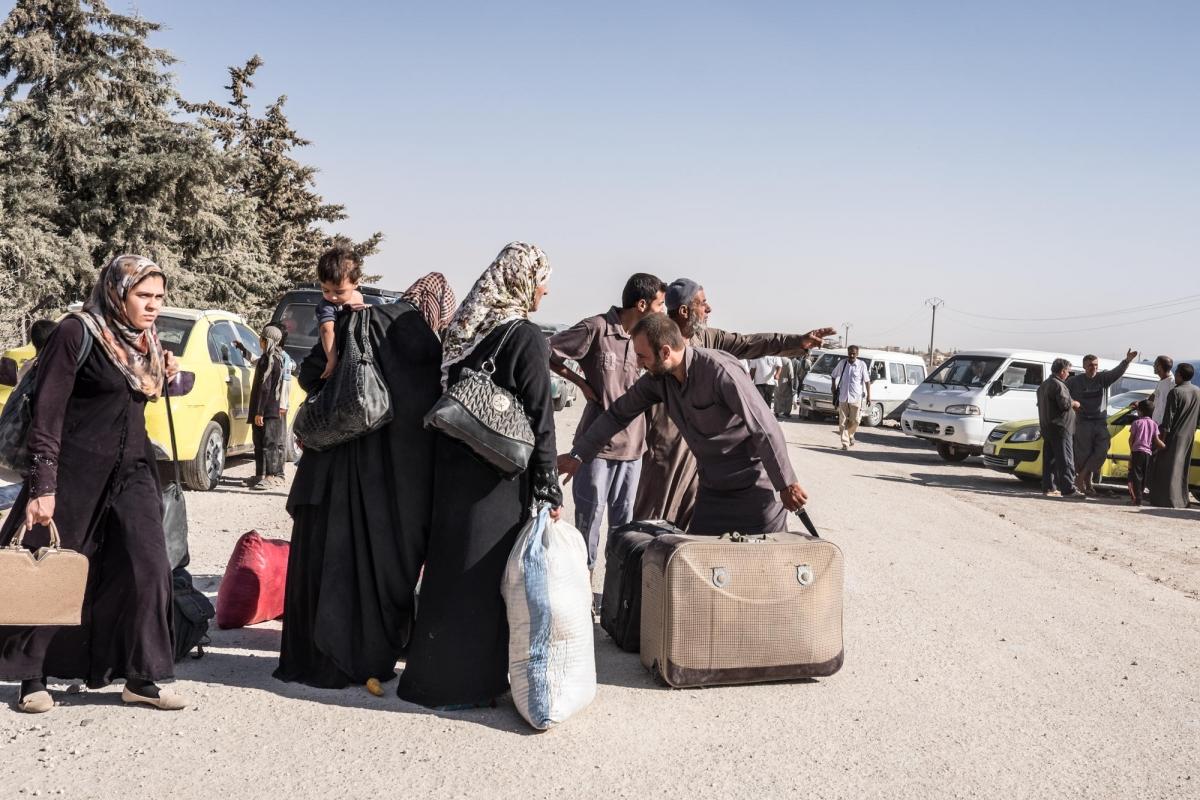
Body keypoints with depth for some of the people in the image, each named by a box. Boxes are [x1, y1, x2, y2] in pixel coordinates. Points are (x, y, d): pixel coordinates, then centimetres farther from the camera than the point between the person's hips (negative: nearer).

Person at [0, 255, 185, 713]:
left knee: (148, 568, -2)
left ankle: (140, 678, 7)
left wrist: (165, 371, 4)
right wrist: (43, 487, -21)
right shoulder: (77, 333, -12)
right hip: (76, 469, -6)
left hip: (132, 471, 6)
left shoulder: (145, 340, 8)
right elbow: (47, 413, -16)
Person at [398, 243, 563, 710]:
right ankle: (468, 682, 11)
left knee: (452, 566, 16)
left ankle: (436, 671, 28)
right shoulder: (527, 338, -12)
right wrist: (549, 489, -11)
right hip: (497, 477, -7)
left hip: (454, 468, 7)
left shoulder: (466, 329, 9)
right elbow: (539, 419, -15)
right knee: (484, 573, 2)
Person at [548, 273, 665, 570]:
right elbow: (548, 354, -8)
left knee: (623, 518, 13)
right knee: (590, 515, 2)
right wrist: (582, 383, -9)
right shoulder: (597, 328, -12)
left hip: (632, 443, 6)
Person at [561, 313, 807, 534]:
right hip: (711, 489, 7)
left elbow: (766, 429, -22)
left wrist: (786, 485, -18)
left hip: (755, 488, -7)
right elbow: (619, 414, 9)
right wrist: (578, 455, 5)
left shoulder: (720, 372, -25)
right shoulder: (657, 379, -3)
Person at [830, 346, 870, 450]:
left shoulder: (861, 364, -3)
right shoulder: (842, 363, 3)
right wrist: (833, 386, 8)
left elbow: (867, 381, -2)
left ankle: (849, 434, 30)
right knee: (843, 421, -1)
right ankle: (845, 443, 3)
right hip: (843, 397, 2)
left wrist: (869, 395, -6)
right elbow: (833, 375, 19)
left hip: (856, 398, -2)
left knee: (855, 420, 1)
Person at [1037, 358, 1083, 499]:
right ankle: (1068, 489, -15)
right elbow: (1064, 403, -23)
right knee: (1065, 459, -11)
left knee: (1050, 459, 11)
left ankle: (1048, 487, 11)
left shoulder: (1044, 384, 18)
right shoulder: (1058, 385, -14)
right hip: (1060, 427, -10)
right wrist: (1074, 403, -2)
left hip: (1047, 427, 10)